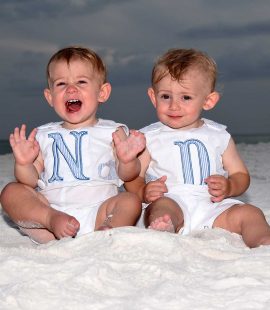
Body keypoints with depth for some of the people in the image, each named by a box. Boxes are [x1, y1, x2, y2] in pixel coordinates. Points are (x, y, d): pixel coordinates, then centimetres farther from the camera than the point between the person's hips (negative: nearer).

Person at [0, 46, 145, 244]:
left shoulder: (113, 132, 12)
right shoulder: (43, 136, 17)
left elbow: (126, 175, 7)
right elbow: (31, 182, 12)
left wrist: (128, 160, -16)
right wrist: (24, 163, -9)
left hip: (99, 211, -1)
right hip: (50, 208, 2)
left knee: (131, 201, -25)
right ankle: (52, 220, -34)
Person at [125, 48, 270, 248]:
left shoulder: (219, 136, 16)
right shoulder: (149, 138, 10)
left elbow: (241, 175, 19)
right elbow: (132, 178, 10)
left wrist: (229, 187, -5)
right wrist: (144, 191, -14)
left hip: (213, 208, 3)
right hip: (172, 203, -3)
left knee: (250, 213, -20)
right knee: (161, 207, -34)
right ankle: (163, 232, -65)